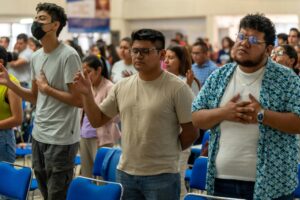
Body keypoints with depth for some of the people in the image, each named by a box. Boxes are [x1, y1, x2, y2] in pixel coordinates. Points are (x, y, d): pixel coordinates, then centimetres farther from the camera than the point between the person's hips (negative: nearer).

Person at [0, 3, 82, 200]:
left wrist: (47, 88, -14)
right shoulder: (36, 57, 10)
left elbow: (79, 100, -17)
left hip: (61, 139, -8)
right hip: (39, 135, 8)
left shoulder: (68, 55, -15)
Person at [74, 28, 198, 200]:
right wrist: (87, 94, -3)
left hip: (162, 175, -5)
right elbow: (97, 120, 11)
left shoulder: (177, 88, -10)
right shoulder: (122, 86, 6)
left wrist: (168, 152, 3)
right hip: (125, 173, 5)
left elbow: (191, 132, -7)